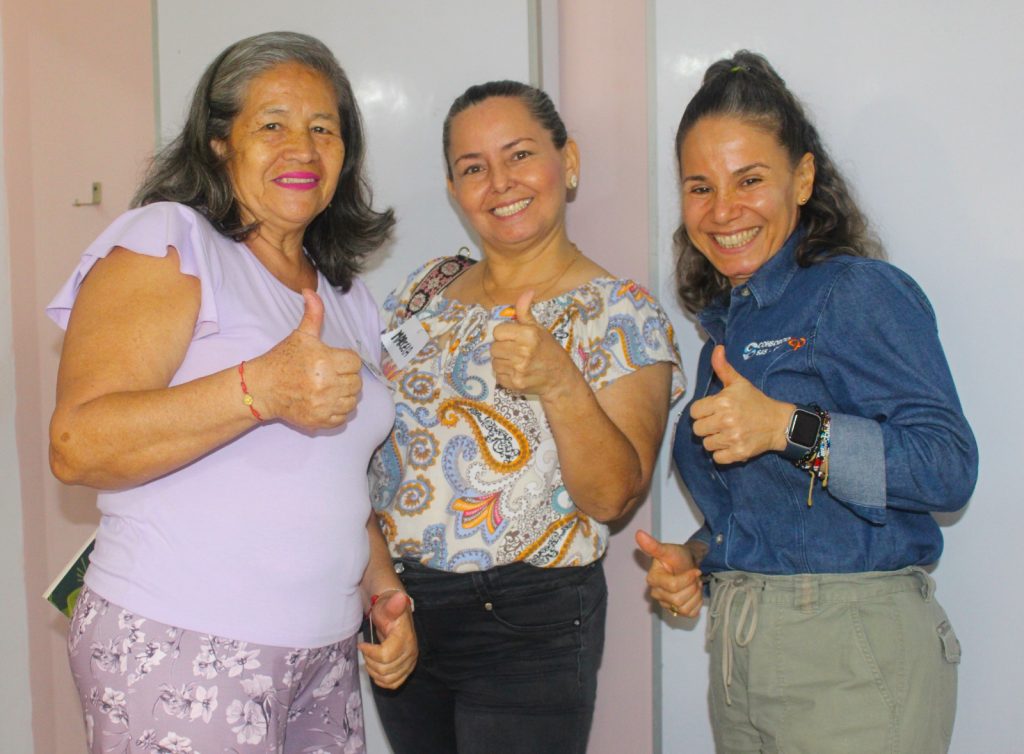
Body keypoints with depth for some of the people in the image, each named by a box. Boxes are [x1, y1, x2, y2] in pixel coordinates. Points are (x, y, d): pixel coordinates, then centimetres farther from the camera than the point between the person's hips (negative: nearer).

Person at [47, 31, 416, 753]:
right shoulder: (167, 244, -8)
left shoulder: (349, 300, 14)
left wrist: (384, 591, 7)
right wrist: (261, 389, -30)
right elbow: (78, 445, -20)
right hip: (177, 649, -6)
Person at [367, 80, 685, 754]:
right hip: (397, 601, 5)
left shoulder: (623, 313, -8)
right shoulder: (427, 291, 7)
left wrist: (559, 381, -30)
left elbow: (614, 496, -16)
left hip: (529, 623, -5)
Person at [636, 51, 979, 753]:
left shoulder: (861, 292, -10)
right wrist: (697, 557, 4)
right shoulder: (727, 320, 14)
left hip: (852, 663, -7)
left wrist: (788, 427, -28)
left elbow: (949, 467, -21)